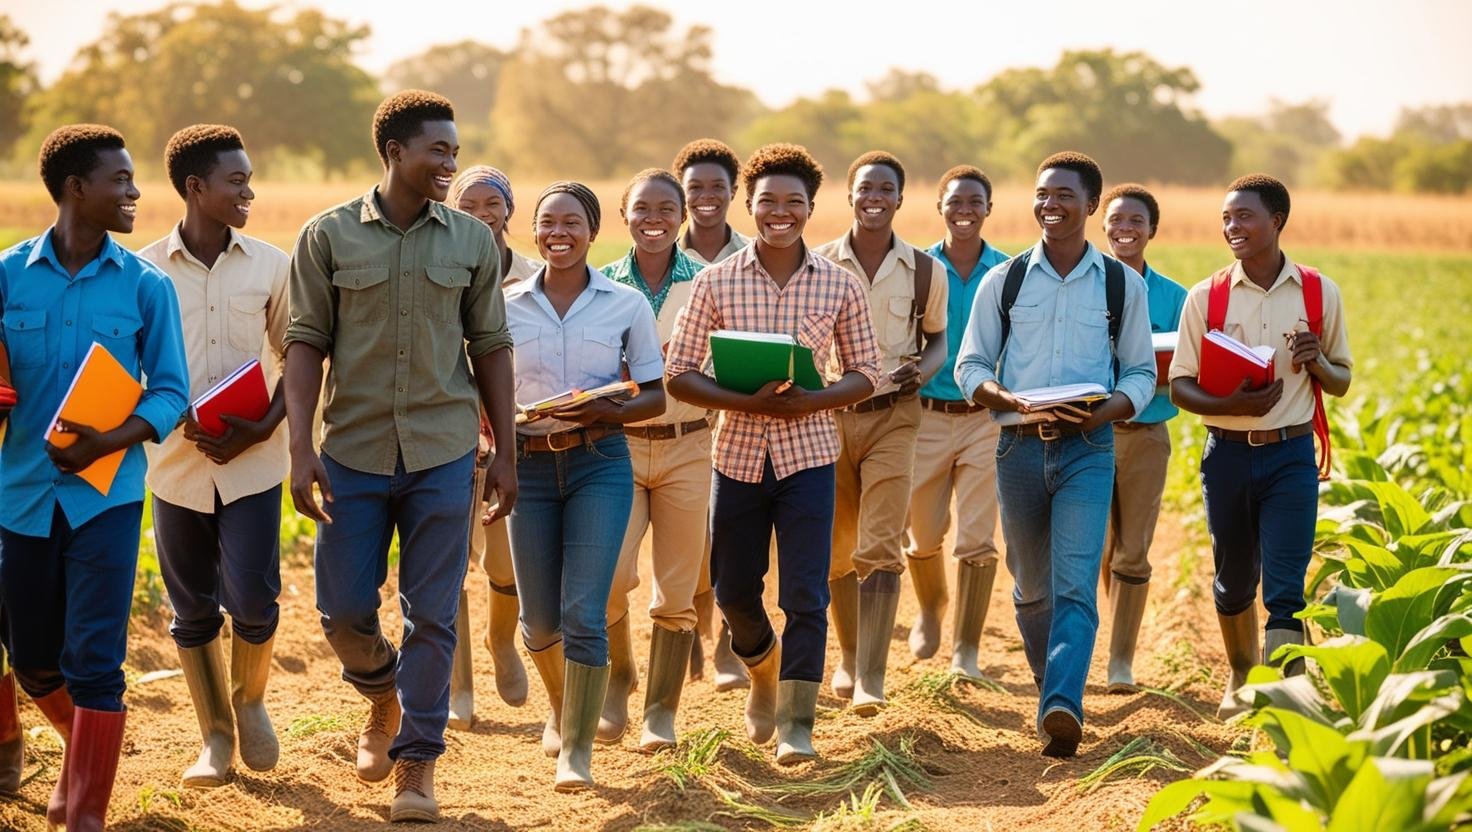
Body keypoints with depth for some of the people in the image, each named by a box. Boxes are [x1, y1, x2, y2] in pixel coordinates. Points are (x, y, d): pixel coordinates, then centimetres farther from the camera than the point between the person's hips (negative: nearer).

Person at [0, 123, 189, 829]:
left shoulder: (145, 285, -1)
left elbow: (169, 392, -2)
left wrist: (107, 443, -17)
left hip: (106, 493, -2)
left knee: (94, 661, -6)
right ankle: (86, 752, 42)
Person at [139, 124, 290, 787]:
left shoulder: (270, 266, 1)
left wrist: (264, 428, -9)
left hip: (252, 465, 0)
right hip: (176, 465, 0)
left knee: (253, 600, -7)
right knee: (192, 609, 7)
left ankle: (250, 702, 22)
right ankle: (215, 737, 23)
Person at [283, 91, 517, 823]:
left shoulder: (472, 241, 4)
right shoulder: (328, 236, -1)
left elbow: (490, 348, 8)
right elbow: (306, 344, -2)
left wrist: (505, 454, 5)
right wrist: (301, 448, -10)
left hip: (443, 452, 1)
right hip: (353, 452, 0)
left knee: (432, 615, 2)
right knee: (344, 612, 4)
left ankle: (417, 760, 15)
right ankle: (383, 696, 35)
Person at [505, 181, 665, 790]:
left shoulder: (627, 306, 0)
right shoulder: (507, 307, 4)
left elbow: (654, 397, 3)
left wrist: (608, 413, -16)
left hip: (600, 465, -2)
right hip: (530, 466, 2)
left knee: (584, 612, -11)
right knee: (539, 618, 9)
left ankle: (577, 749, 0)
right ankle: (561, 708, 40)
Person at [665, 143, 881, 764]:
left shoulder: (839, 285, -1)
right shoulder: (716, 282, -3)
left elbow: (865, 373, 5)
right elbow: (679, 374, -4)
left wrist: (812, 401, -15)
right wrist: (748, 403, -19)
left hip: (807, 452, -1)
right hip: (737, 452, 1)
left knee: (805, 595, -7)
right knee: (733, 591, 13)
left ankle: (796, 723, 1)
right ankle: (764, 669, 42)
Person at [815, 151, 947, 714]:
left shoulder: (925, 271, 1)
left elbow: (937, 337, 15)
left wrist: (923, 369, -7)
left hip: (893, 416, -1)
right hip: (828, 414, 1)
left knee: (879, 548, -11)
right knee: (836, 550, 10)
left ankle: (871, 678, -12)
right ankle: (850, 657, 30)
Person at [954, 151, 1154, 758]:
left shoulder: (1122, 285, 5)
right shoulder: (1004, 280, 6)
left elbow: (1142, 373, 8)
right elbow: (970, 366, 6)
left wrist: (1102, 411, -13)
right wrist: (1014, 403, -15)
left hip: (1088, 448, -2)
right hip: (1019, 445, 2)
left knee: (1075, 584, -16)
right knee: (1030, 586, 11)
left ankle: (1062, 708, -28)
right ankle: (1049, 683, 32)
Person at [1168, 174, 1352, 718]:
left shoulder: (1320, 294, 1)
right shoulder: (1206, 298, -1)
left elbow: (1341, 382, 10)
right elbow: (1180, 386, -1)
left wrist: (1318, 362, -14)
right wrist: (1231, 404, -20)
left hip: (1291, 455, -1)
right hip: (1227, 454, 1)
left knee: (1284, 590, -11)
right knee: (1234, 582, 17)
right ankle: (1242, 677, 43)